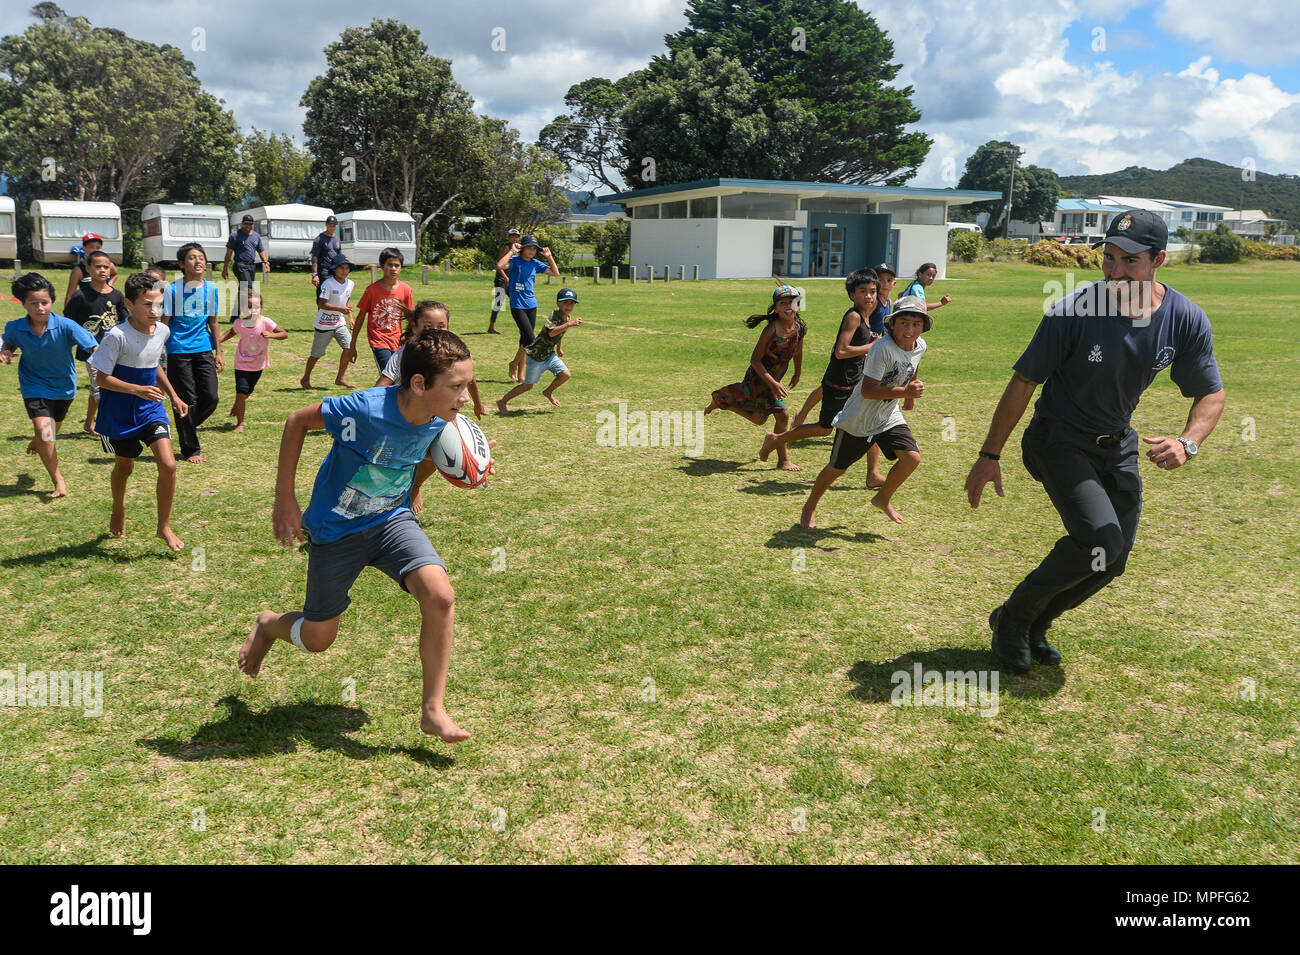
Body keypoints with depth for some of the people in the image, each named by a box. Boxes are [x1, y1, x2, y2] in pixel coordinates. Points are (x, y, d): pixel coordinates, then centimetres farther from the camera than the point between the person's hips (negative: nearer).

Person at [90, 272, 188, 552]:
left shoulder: (162, 331, -3)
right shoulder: (117, 336, -21)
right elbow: (102, 378, -18)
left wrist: (174, 396, 12)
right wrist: (137, 389, -30)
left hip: (151, 410, 4)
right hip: (119, 414, -3)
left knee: (168, 465, -12)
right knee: (124, 467, 16)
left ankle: (164, 526, 5)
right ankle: (118, 512, 47)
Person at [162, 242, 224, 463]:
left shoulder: (211, 288, 6)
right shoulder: (173, 290, -6)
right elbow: (165, 323, -3)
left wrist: (218, 353, 13)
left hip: (203, 349, 4)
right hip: (179, 351, -4)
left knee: (211, 397, -3)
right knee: (187, 401, 0)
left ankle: (187, 426, 27)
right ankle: (190, 449, 14)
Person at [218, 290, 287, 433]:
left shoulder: (265, 322, -18)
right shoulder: (239, 323, -11)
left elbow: (285, 334, -20)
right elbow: (232, 332, 12)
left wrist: (271, 335, -37)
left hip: (258, 365, 1)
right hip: (242, 364, -1)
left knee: (247, 392, 18)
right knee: (241, 393, -12)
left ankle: (235, 408, 50)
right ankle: (240, 423, 3)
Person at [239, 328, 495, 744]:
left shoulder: (439, 420, -15)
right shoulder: (365, 409, -32)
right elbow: (297, 421, -15)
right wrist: (284, 498, -14)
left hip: (392, 520, 3)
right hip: (335, 529, -3)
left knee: (440, 596, -22)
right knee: (317, 639, 10)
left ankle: (433, 710, -8)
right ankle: (268, 624, 47)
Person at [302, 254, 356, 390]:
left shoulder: (350, 284, 3)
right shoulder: (328, 283, -18)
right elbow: (322, 304, -22)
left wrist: (350, 317, 7)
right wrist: (341, 308, -30)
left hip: (340, 323, 6)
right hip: (324, 324, -5)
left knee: (349, 347, -10)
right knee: (317, 354, 5)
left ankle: (339, 378, 5)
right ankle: (305, 379, 27)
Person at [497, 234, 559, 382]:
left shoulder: (535, 264, 9)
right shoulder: (515, 261, -7)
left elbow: (556, 273, 12)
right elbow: (500, 265, -28)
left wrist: (549, 257, 4)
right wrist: (512, 251, -20)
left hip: (531, 305, 6)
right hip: (517, 306, -6)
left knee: (525, 339, 7)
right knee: (530, 338, -15)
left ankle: (520, 374, 15)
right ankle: (514, 363, 8)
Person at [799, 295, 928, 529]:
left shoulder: (920, 346, -5)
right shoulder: (882, 349, -28)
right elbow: (867, 390, -31)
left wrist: (909, 399, 28)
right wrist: (905, 391, -36)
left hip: (890, 417, 6)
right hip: (859, 419, -6)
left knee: (912, 458, -12)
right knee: (837, 468, 7)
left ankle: (883, 499, 15)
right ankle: (810, 507, 32)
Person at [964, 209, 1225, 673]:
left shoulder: (1187, 320, -13)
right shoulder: (1072, 313, -24)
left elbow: (1211, 394, -3)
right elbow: (1024, 382, -15)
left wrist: (1186, 443, -24)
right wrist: (989, 456, -12)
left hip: (1118, 446, 6)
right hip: (1060, 440, -5)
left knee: (1112, 560, 8)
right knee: (1099, 541, -22)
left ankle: (1035, 626, 31)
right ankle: (1013, 617, 0)